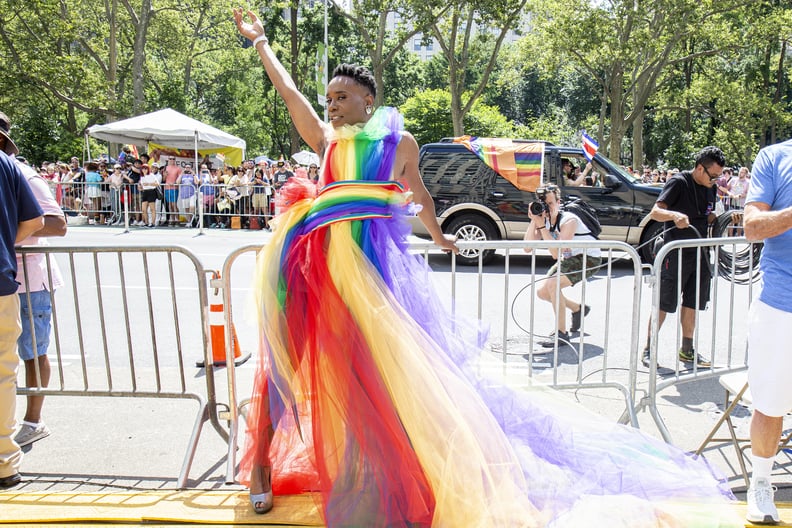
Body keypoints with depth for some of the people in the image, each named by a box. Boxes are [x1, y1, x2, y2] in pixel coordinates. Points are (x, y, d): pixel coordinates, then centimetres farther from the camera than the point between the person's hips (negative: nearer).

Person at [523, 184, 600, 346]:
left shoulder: (569, 221, -27)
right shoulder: (544, 219, -7)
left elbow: (556, 253, -36)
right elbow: (527, 248, -17)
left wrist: (542, 226, -37)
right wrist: (533, 222, -26)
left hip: (589, 258, -8)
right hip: (569, 259, 8)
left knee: (553, 284, -28)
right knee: (542, 292, 4)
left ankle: (561, 333, -18)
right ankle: (578, 309, 30)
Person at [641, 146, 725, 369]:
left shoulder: (710, 188, 11)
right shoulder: (678, 182, -11)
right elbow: (655, 212, -20)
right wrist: (674, 215, -39)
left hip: (699, 252, 7)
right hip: (676, 253, -7)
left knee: (692, 302, 12)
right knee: (664, 304, -3)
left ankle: (686, 350, 23)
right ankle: (648, 349, 7)